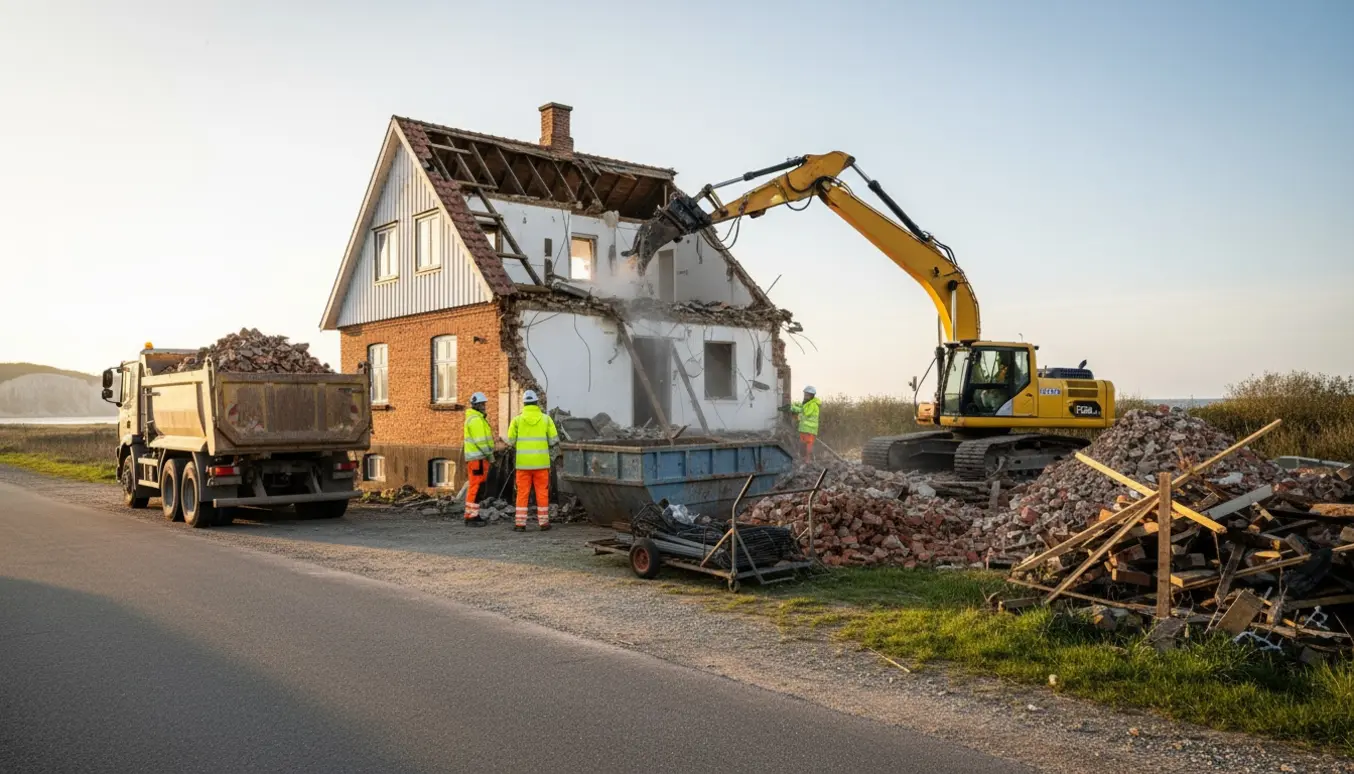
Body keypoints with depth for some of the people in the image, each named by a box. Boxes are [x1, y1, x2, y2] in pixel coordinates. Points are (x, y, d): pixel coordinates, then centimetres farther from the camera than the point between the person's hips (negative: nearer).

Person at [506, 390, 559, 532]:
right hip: (541, 461, 0)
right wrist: (549, 446, 20)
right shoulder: (546, 419, -1)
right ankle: (543, 522, 9)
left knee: (522, 493, 5)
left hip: (523, 462, 0)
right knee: (542, 492, 7)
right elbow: (554, 439, -1)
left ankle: (520, 523, 3)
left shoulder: (517, 419, -2)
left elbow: (510, 441, 1)